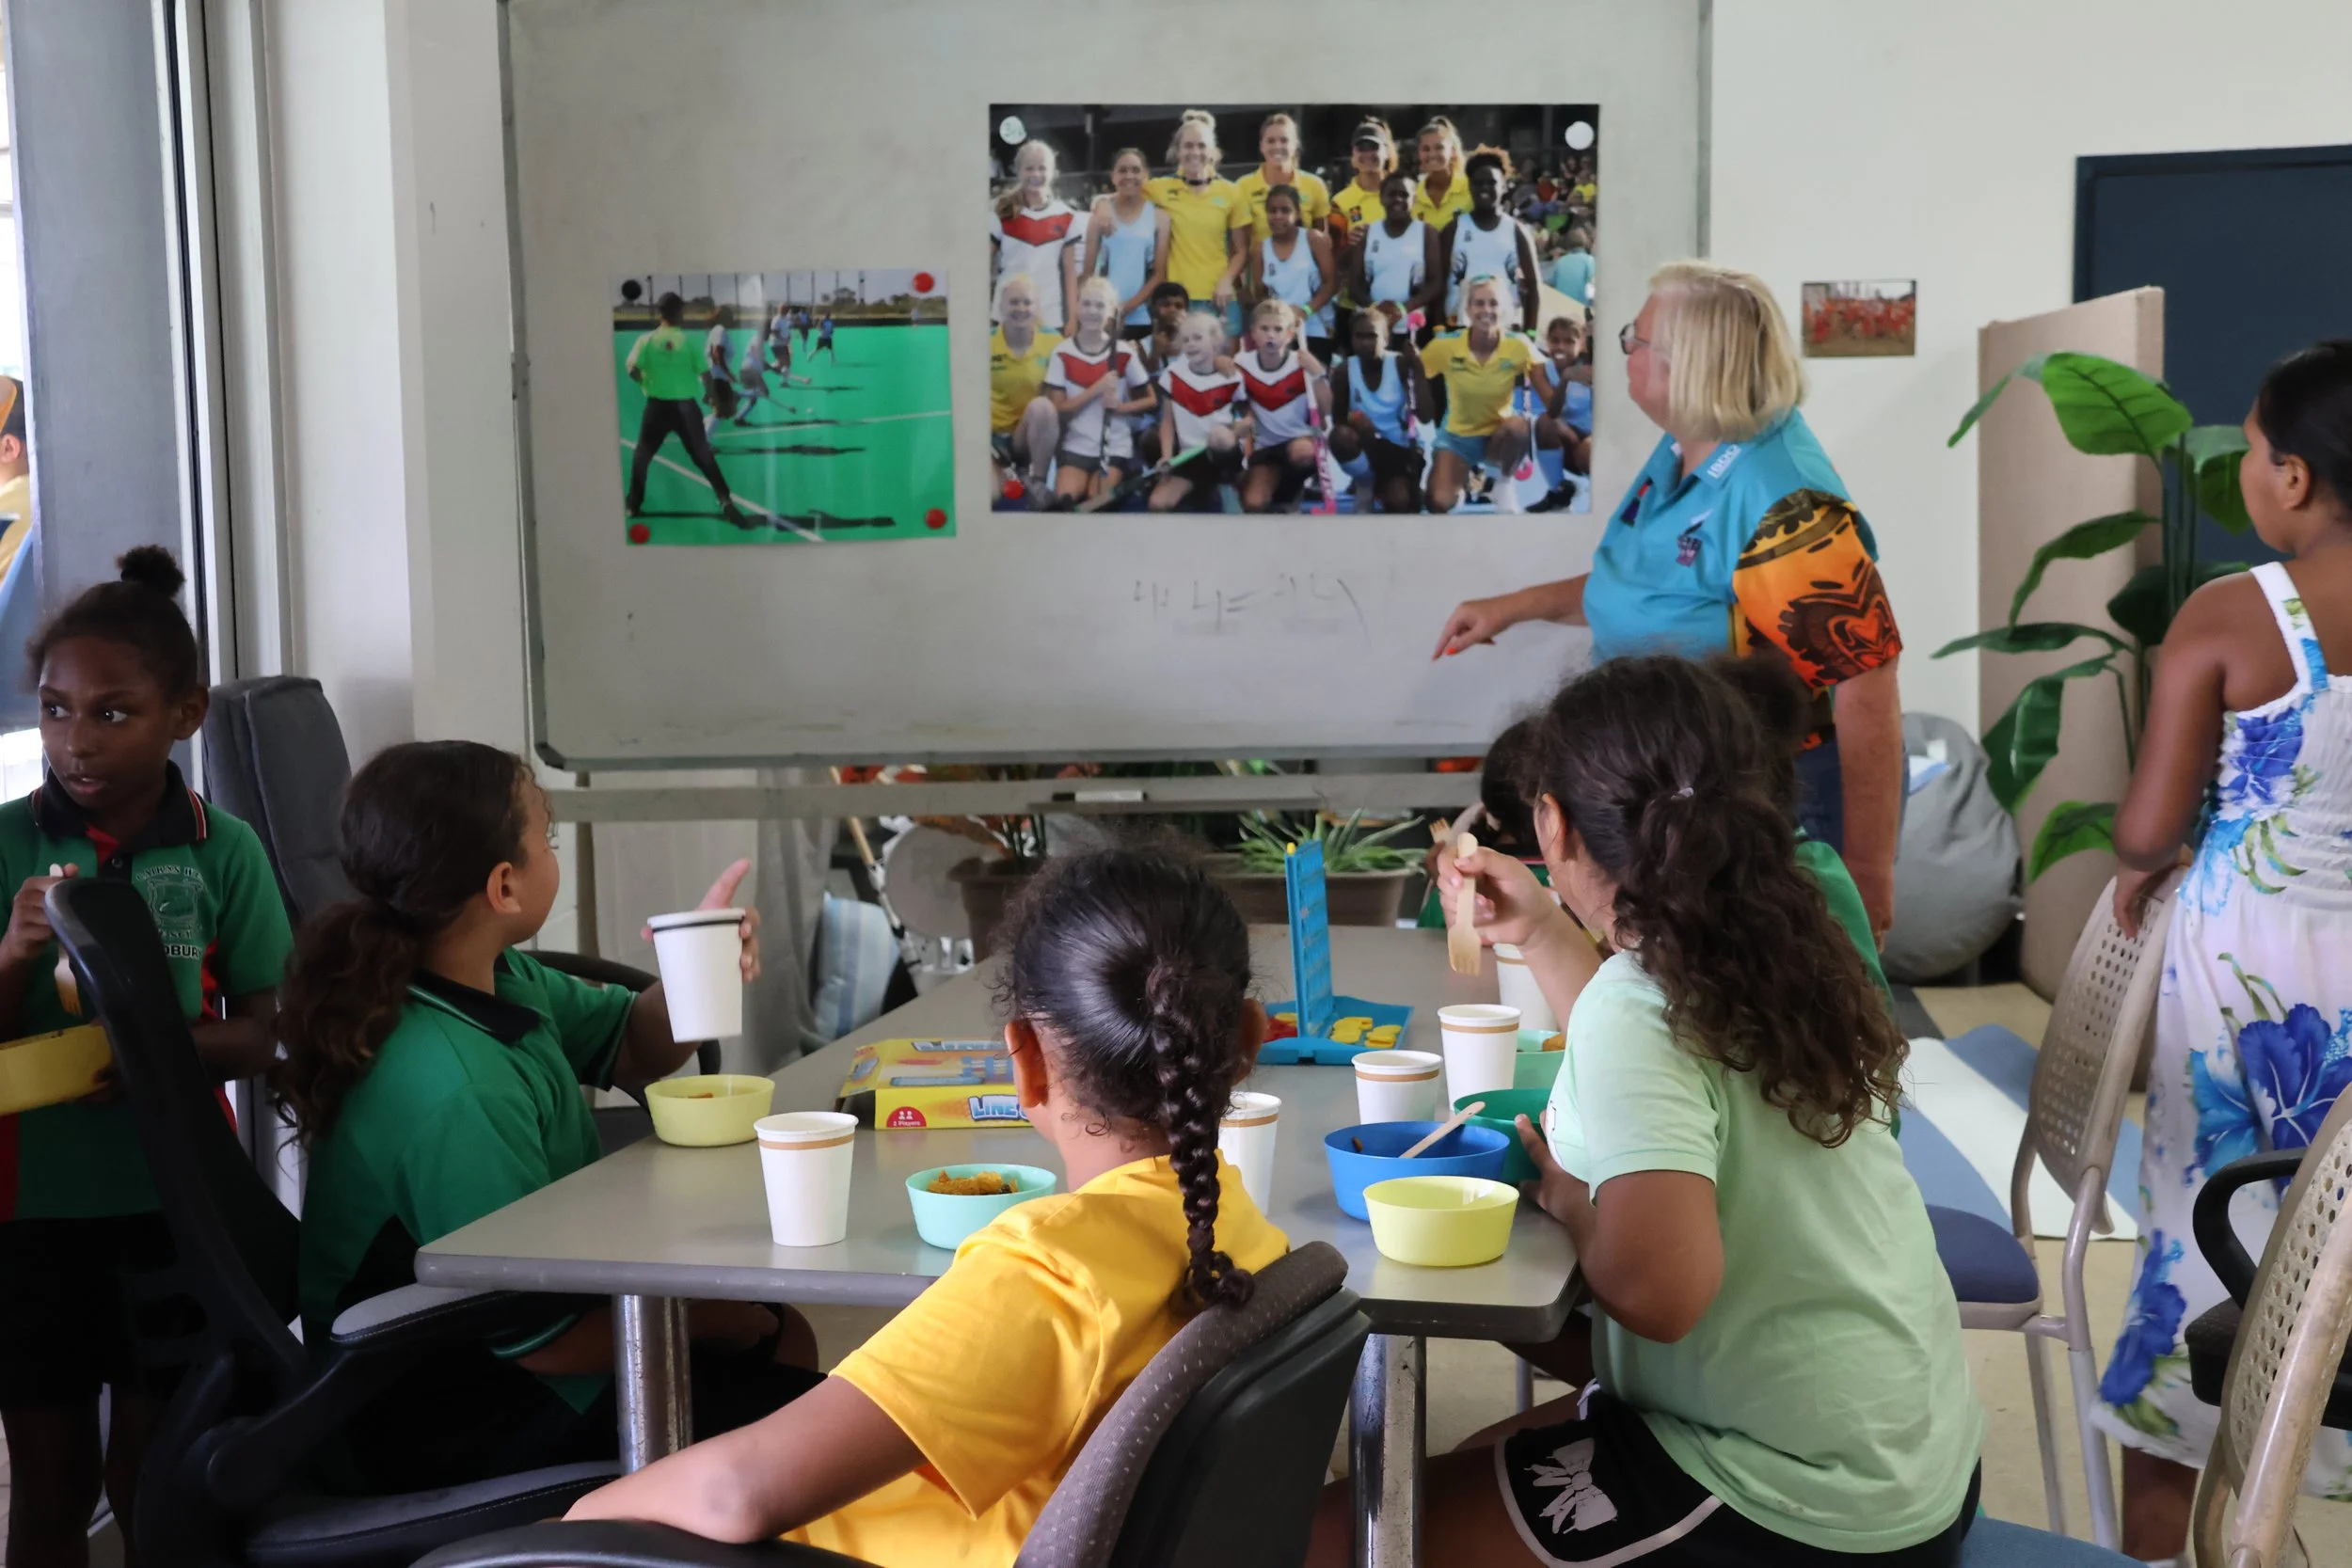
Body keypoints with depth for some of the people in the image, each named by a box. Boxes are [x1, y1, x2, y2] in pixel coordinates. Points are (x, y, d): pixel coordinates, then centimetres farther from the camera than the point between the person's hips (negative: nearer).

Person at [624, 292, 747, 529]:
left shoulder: (647, 340, -4)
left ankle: (633, 504, 19)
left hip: (658, 405, 0)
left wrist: (648, 381, 10)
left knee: (642, 454, 18)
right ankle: (726, 501, -2)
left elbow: (633, 370, -9)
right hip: (686, 406, 0)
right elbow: (704, 373, -5)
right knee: (703, 456, 8)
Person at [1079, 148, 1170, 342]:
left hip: (1142, 318, 1)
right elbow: (1088, 268, 6)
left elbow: (1160, 273, 3)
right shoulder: (1102, 211, 5)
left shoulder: (1159, 215, 6)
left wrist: (1129, 307, -7)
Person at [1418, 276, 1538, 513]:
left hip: (1498, 435, 0)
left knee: (1518, 426, -36)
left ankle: (1503, 486, -7)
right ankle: (1464, 479, 17)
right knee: (1440, 504, -21)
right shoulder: (1445, 346, -15)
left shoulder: (1518, 347, -16)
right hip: (1457, 436, 0)